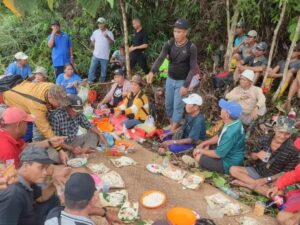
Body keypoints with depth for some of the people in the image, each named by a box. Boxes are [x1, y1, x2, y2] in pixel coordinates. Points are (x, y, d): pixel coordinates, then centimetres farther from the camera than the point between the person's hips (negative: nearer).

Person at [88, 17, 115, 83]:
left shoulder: (109, 33, -2)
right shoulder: (95, 32, 7)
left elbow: (112, 42, -11)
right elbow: (92, 40, 21)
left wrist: (107, 37, -27)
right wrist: (95, 46, 7)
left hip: (105, 56, -2)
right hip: (96, 55, 2)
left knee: (104, 70, 6)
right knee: (92, 69, 1)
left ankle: (102, 82, 19)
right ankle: (90, 81, 9)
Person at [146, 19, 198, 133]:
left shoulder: (191, 47, -17)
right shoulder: (169, 44, -7)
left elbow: (193, 68, -15)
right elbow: (160, 58, -21)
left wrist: (186, 85, -20)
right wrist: (152, 71, -39)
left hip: (182, 81, -4)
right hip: (170, 79, 4)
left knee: (178, 106, 2)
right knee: (168, 104, 14)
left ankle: (173, 130, 15)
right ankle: (171, 123, 37)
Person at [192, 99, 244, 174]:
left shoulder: (231, 133, -35)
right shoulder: (233, 123, -6)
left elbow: (218, 154, -27)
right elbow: (219, 137, 11)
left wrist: (200, 150, -13)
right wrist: (203, 143, 2)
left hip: (229, 164, -9)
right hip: (227, 153, 9)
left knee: (198, 157, -11)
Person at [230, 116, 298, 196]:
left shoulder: (292, 150, -17)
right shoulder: (264, 139, -10)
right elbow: (252, 156, 3)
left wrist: (267, 179, -19)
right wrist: (257, 155, -22)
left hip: (273, 179, -3)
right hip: (256, 171, 3)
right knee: (233, 169, -16)